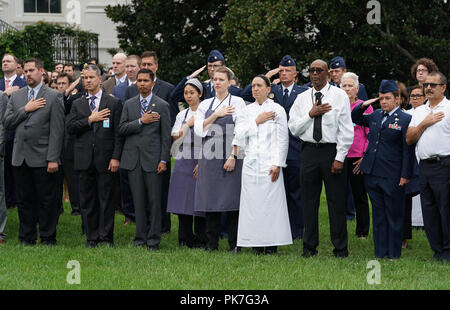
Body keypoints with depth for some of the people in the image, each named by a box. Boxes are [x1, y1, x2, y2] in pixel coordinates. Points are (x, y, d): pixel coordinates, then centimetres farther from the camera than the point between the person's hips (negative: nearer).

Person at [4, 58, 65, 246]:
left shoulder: (54, 97, -3)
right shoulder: (16, 96, 13)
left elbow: (57, 131, -8)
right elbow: (6, 123, 5)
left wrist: (53, 159, -14)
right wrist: (25, 109, -8)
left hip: (42, 158, -4)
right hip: (21, 158, 5)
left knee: (47, 200, 1)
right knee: (25, 200, 10)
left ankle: (48, 238, 8)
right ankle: (27, 237, 18)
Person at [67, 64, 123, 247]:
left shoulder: (113, 103, 4)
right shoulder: (77, 104, 12)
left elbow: (118, 133, -1)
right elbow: (70, 128, 0)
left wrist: (116, 157, -9)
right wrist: (90, 120, -11)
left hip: (105, 158, -3)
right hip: (84, 159, 3)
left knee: (106, 200, -1)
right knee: (87, 200, 5)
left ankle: (106, 238, 5)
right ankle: (92, 237, 12)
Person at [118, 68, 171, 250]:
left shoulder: (162, 106, 3)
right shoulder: (129, 104, 12)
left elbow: (166, 136, 0)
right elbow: (122, 129, 2)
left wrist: (163, 160, -6)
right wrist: (141, 121, -11)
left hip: (152, 158, -3)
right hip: (133, 158, 3)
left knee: (154, 200, -2)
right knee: (138, 201, 5)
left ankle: (153, 239, 3)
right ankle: (141, 237, 11)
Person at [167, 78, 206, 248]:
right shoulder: (182, 115, 13)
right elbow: (175, 139, 6)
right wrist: (188, 124, -6)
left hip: (201, 162, -4)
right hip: (183, 162, 4)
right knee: (183, 200, 2)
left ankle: (200, 240, 2)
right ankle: (185, 239, 9)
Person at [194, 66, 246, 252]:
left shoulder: (238, 103, 3)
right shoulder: (205, 104, 13)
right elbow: (199, 129, 3)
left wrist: (233, 156, -12)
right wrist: (216, 115, -6)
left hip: (230, 155, -3)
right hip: (209, 156, 3)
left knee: (231, 199, -5)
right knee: (210, 199, 2)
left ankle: (234, 244, 0)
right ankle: (211, 243, 8)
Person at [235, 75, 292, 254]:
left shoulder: (277, 110, 3)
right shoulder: (247, 111, 14)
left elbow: (283, 139, -2)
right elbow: (239, 133, 3)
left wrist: (277, 164, -9)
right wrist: (256, 122, -6)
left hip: (270, 163, -3)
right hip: (251, 163, 4)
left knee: (271, 201, -6)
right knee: (252, 202, 0)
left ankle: (271, 243, -3)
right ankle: (256, 243, 5)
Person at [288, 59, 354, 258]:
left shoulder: (339, 96, 0)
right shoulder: (302, 99, 10)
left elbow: (346, 130, -4)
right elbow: (293, 128, 6)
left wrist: (339, 158, -11)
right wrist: (310, 114, -9)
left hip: (332, 151, -3)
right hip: (309, 151, 3)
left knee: (337, 201, -1)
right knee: (309, 201, 6)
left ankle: (340, 248, 6)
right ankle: (309, 247, 14)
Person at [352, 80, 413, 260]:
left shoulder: (405, 120, -7)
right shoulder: (375, 116, 11)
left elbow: (407, 150, -8)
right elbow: (354, 119, 28)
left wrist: (405, 175, -12)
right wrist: (363, 106, 9)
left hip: (392, 177, -6)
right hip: (372, 174, 6)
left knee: (394, 216, 3)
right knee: (378, 216, 11)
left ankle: (394, 253, 10)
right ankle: (380, 253, 17)